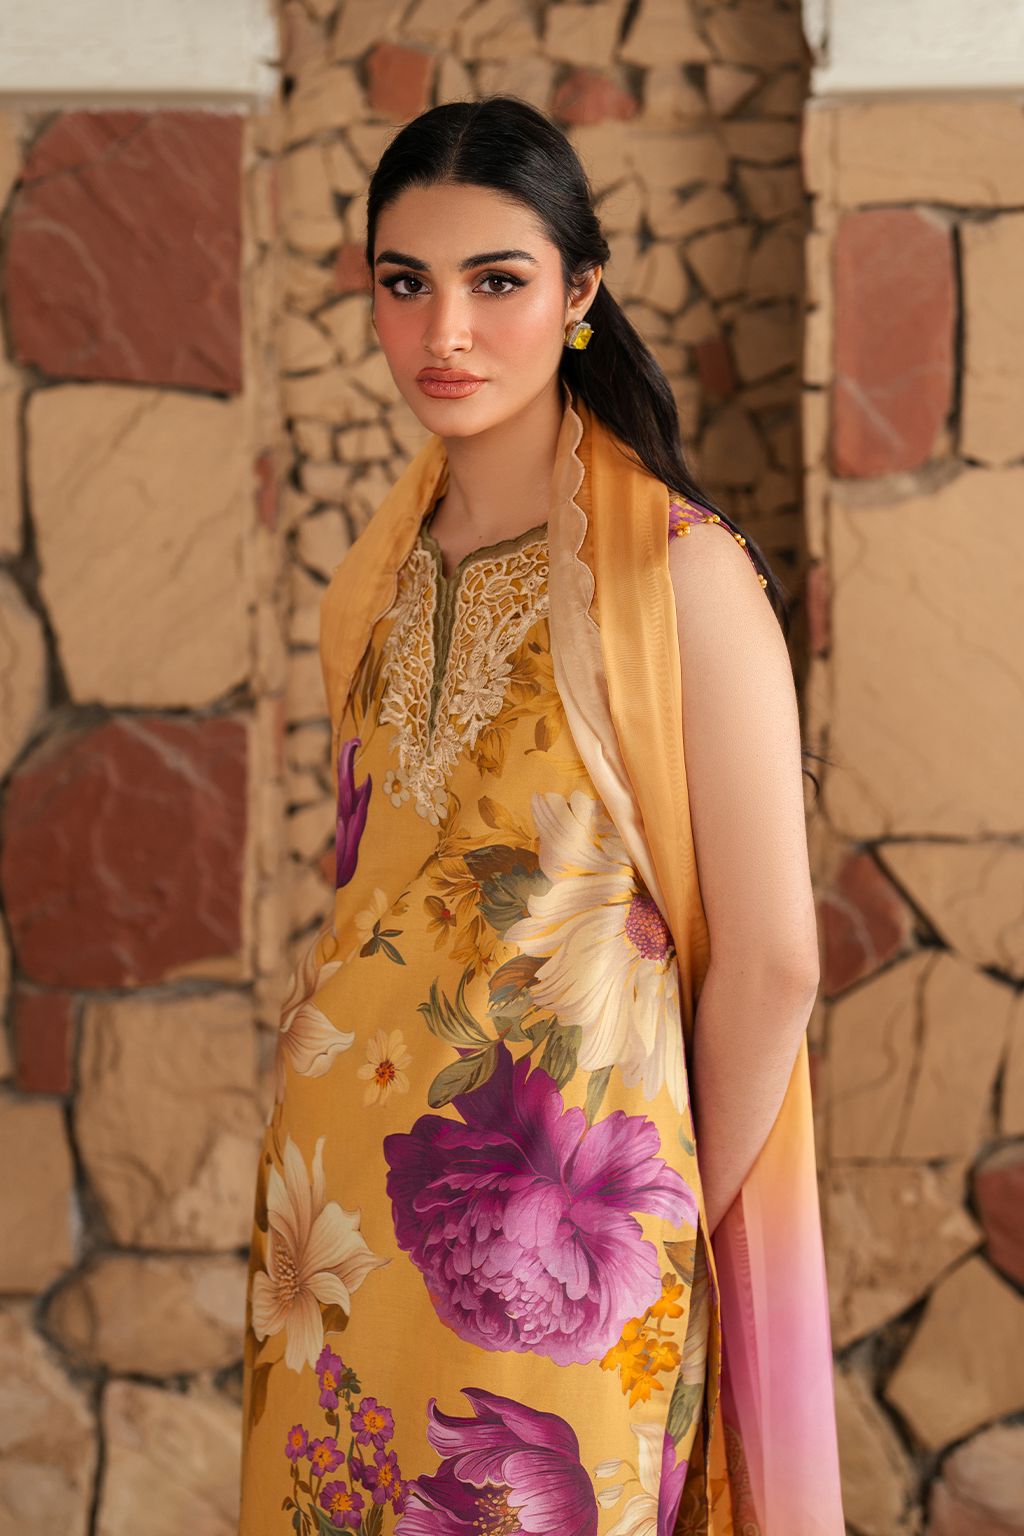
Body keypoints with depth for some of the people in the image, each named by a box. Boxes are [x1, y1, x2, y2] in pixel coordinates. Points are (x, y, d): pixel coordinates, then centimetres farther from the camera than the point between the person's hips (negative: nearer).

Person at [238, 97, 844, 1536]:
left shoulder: (682, 571, -13)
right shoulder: (379, 575, 7)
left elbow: (770, 961, -11)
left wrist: (669, 1227, -1)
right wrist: (317, 1168, 9)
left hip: (551, 1224, -6)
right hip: (337, 1188, 6)